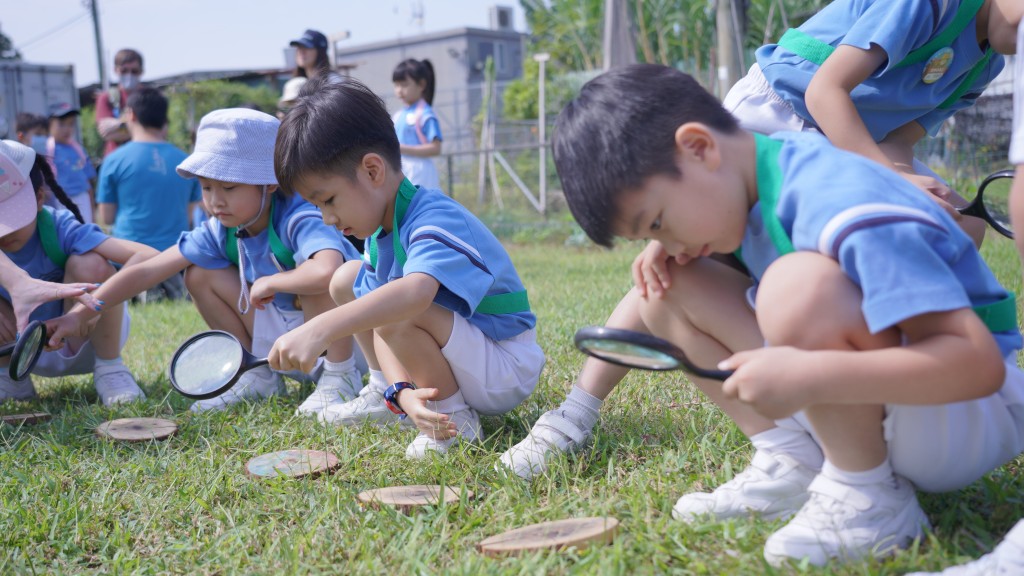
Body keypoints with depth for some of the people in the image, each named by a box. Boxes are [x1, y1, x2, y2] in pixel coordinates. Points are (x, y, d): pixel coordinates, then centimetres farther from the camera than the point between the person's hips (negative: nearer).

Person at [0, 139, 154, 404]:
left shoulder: (61, 230, -27)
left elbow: (149, 257, -41)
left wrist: (92, 305, -50)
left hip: (83, 344, -4)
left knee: (89, 264, -28)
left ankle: (110, 368, -12)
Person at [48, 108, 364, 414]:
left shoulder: (299, 220, -29)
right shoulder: (220, 232, -8)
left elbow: (326, 271, -52)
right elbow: (145, 272, -7)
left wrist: (269, 283, -32)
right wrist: (79, 315, -13)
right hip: (284, 337, 7)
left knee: (317, 278, -36)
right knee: (200, 275, -2)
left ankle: (339, 375, -13)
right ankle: (259, 376, 8)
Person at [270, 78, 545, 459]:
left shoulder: (436, 221, -26)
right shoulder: (380, 231, 2)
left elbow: (416, 292, -49)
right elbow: (379, 328, -5)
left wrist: (319, 330, -58)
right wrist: (401, 390, -23)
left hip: (505, 370, -9)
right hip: (459, 353, 9)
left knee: (395, 314, -34)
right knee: (347, 279, 7)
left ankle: (455, 420, -13)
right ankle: (383, 394, 15)